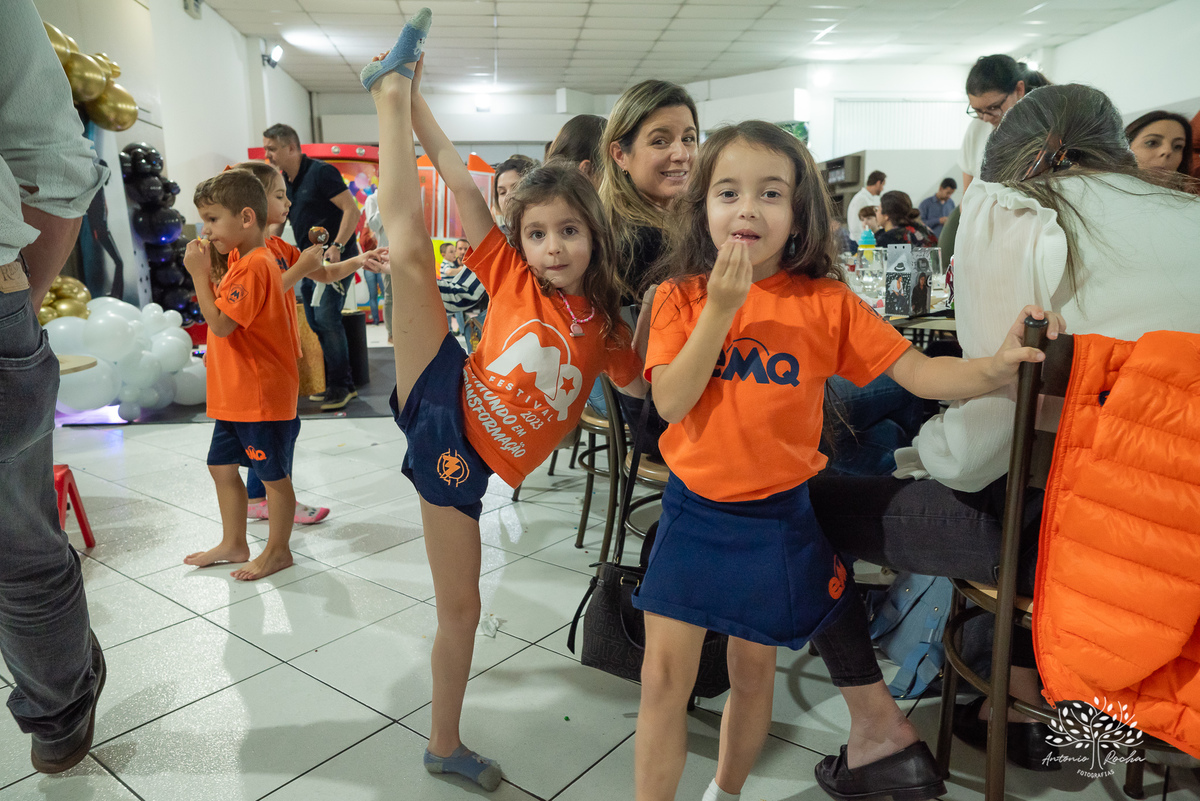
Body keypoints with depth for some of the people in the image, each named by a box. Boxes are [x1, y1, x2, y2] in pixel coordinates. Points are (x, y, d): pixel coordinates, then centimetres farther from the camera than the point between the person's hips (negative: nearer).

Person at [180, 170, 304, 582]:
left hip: (262, 397, -11)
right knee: (221, 465, 18)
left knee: (273, 474, 4)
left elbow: (220, 323, -24)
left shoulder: (254, 266, -20)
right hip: (236, 394, 11)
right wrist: (206, 268, 5)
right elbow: (223, 309, 14)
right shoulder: (242, 259, 13)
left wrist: (199, 273, -19)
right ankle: (234, 544, 32)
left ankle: (277, 551, 19)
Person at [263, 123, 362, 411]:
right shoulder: (282, 183, 14)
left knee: (326, 317, -17)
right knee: (316, 323, 8)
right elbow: (277, 223, 22)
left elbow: (351, 209, -17)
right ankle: (338, 386, 16)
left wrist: (337, 246, -25)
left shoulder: (321, 172, -11)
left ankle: (341, 385, -6)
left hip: (336, 257, -9)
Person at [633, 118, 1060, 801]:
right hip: (694, 510, 0)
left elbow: (915, 370, -9)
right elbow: (671, 402, -16)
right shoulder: (681, 296, -6)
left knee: (754, 671, 17)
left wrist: (991, 369, -27)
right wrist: (721, 308, -21)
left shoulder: (825, 301, -6)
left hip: (779, 514, 1)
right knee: (665, 676, 4)